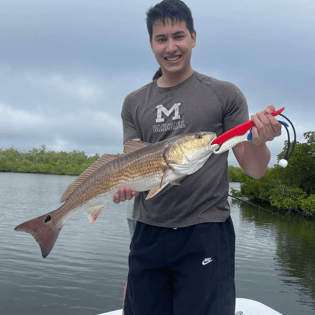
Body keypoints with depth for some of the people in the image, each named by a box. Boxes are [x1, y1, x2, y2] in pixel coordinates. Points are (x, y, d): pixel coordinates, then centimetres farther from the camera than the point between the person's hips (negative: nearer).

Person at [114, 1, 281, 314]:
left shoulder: (224, 94, 1)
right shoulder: (134, 103, 10)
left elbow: (254, 169, 0)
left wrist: (259, 140, -22)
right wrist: (125, 185, -15)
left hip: (206, 232, -3)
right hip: (148, 234, 4)